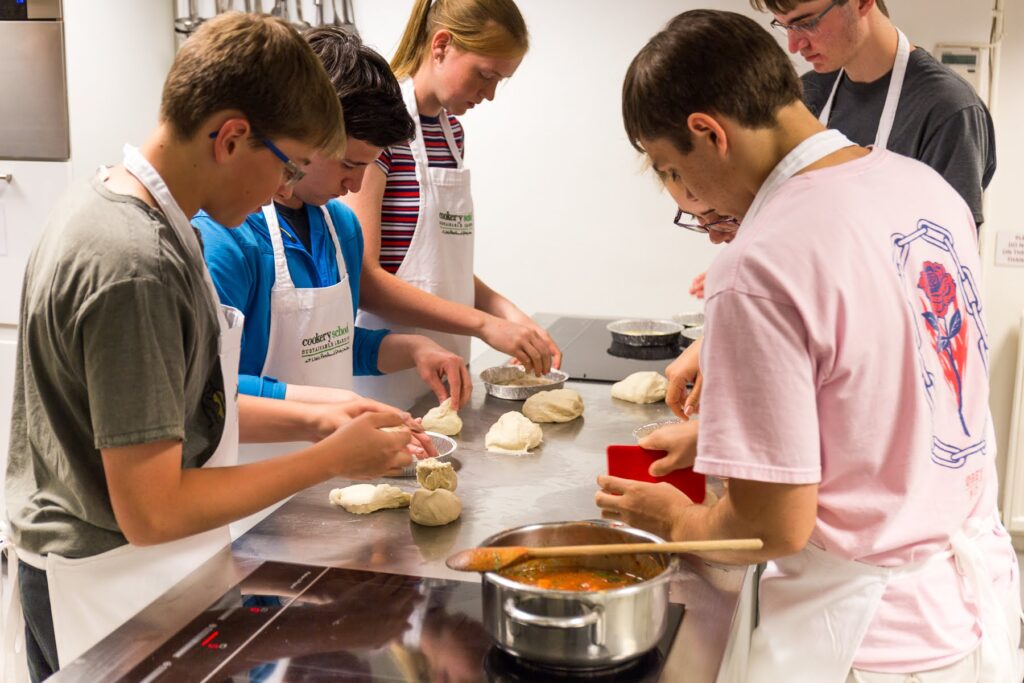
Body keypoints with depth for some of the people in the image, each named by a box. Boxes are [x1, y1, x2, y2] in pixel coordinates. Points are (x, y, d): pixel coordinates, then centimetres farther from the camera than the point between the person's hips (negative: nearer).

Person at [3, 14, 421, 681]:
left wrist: (309, 419, 1)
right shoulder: (135, 268, -27)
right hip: (107, 593, -9)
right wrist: (331, 458, -18)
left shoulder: (108, 205, 2)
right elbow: (150, 512, -25)